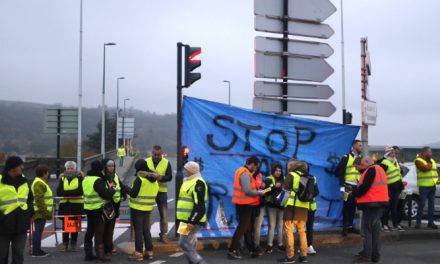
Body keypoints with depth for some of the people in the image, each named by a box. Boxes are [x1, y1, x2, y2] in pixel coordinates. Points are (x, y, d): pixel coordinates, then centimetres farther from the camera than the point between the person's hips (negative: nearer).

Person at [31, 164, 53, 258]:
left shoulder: (41, 182, 19)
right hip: (40, 212, -10)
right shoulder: (39, 183, -15)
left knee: (38, 231, 13)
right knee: (38, 231, -7)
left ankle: (37, 250, 20)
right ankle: (36, 251, -4)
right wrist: (45, 212, -22)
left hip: (41, 212, 10)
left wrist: (46, 212, 22)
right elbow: (39, 199, -22)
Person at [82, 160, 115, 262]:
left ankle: (88, 254, 19)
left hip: (89, 209, 8)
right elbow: (106, 195, -22)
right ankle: (101, 256, -1)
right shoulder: (98, 180, -19)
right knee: (99, 232, -3)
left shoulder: (86, 179, 10)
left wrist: (106, 187, 10)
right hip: (98, 210, -8)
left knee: (90, 231, 14)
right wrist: (111, 189, -3)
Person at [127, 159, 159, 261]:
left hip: (137, 208, -6)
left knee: (138, 230, 0)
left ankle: (138, 253, 3)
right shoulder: (154, 179, 6)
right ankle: (149, 252, 17)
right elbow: (155, 193, 13)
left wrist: (126, 188, -2)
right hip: (148, 208, 7)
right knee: (146, 230, 14)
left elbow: (133, 194, -16)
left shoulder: (140, 179, -16)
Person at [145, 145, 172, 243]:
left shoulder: (166, 163, -2)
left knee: (164, 214, 1)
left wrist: (160, 177, -27)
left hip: (161, 191, -1)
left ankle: (163, 234, 11)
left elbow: (169, 177, -7)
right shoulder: (146, 161, 2)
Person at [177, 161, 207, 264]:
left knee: (184, 243, -11)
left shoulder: (198, 183, -16)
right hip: (188, 219, 10)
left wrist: (192, 222, -26)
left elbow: (199, 205, -23)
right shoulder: (189, 181, 17)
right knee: (191, 245, 13)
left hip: (193, 220, -10)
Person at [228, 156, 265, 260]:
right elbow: (247, 191, -26)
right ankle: (232, 251, -2)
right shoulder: (245, 174, -20)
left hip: (243, 203, 10)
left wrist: (256, 190, 8)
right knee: (242, 227, -5)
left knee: (247, 227, 15)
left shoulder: (242, 171, 13)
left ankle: (251, 249, 24)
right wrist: (259, 193, -12)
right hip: (245, 204, -10)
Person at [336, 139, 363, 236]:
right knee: (347, 205, -6)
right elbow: (340, 172, -9)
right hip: (348, 186, -6)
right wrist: (342, 185, -16)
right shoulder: (346, 157, -4)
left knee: (353, 206, 8)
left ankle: (350, 226, 16)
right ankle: (345, 227, -1)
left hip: (357, 186, 6)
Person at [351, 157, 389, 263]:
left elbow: (364, 187, -19)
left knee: (366, 230, -6)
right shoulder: (378, 169, 19)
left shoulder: (371, 170, -12)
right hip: (379, 204, 10)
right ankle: (375, 255, 18)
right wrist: (357, 191, 8)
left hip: (372, 204, -10)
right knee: (375, 230, 13)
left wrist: (353, 193, -4)